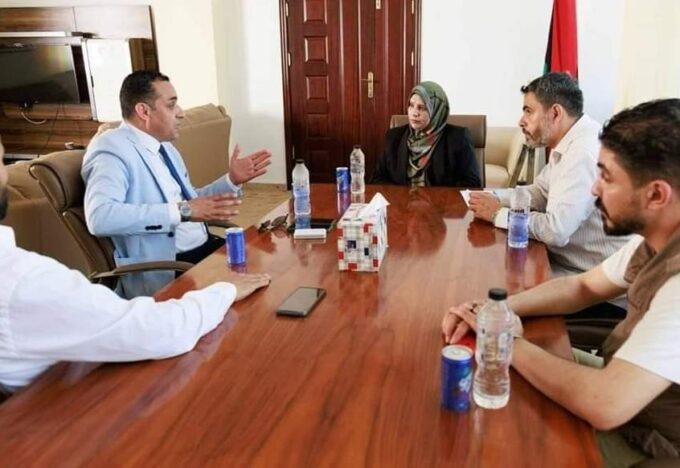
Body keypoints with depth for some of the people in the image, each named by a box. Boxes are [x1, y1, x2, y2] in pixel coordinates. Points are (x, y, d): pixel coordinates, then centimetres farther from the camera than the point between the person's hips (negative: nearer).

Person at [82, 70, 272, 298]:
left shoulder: (164, 147, 16)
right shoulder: (112, 148, -10)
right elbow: (100, 217, -27)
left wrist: (232, 180, 9)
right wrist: (181, 212, -28)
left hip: (205, 247, 9)